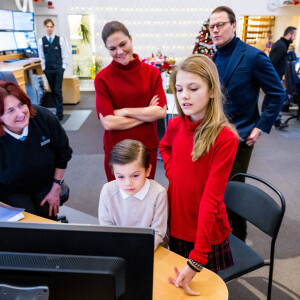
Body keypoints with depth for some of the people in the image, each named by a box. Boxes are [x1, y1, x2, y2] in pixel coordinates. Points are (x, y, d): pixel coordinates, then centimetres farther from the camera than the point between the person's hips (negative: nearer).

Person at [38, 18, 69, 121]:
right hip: (48, 70, 3)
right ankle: (58, 109, 19)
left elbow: (65, 55, 2)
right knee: (53, 91, 8)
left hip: (59, 69, -2)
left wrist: (63, 67, -3)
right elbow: (41, 56, 9)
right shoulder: (41, 41, 3)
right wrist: (44, 67, 2)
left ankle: (60, 113, -2)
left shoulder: (60, 39, -1)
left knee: (58, 90, -8)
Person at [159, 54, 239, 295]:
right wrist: (172, 173, -2)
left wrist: (196, 260, -28)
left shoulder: (225, 138, -22)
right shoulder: (175, 125, -7)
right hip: (177, 225, 5)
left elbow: (211, 198, -26)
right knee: (176, 286, 25)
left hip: (208, 232, -4)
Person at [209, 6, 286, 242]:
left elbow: (277, 94, -9)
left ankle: (237, 239, 27)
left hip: (240, 136, -6)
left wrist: (261, 128, -12)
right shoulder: (215, 58, 7)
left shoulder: (253, 56, -12)